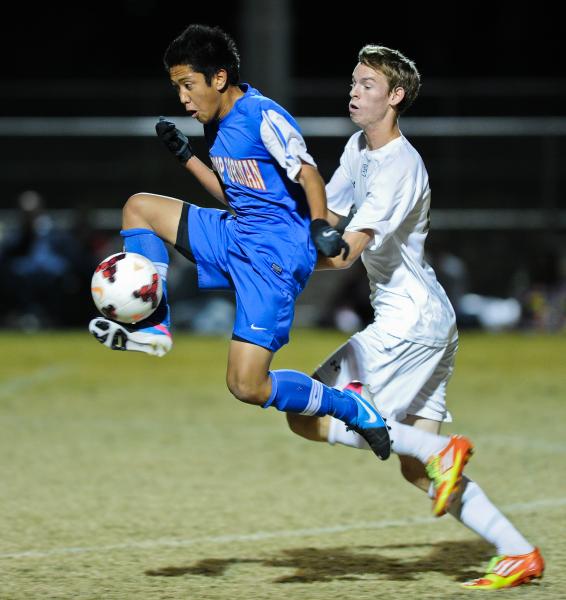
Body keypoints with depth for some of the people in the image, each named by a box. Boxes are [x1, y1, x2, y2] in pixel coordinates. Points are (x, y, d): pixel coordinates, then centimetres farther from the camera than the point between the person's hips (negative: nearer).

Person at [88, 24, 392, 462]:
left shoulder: (264, 117, -15)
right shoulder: (217, 127, 12)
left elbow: (308, 172, -23)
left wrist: (320, 226, -38)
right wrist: (186, 156, 15)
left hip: (276, 253, -9)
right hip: (233, 234, 9)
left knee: (247, 387, -17)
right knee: (138, 207, 11)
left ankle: (353, 410, 3)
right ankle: (155, 329, 6)